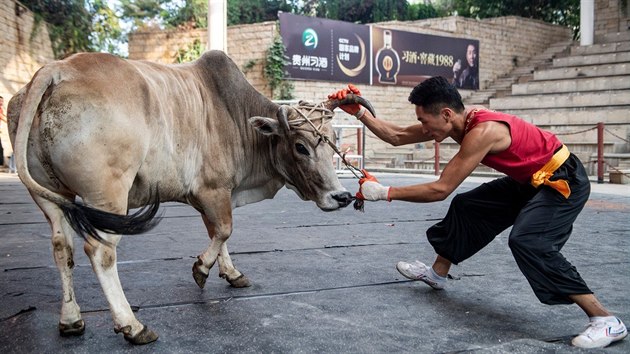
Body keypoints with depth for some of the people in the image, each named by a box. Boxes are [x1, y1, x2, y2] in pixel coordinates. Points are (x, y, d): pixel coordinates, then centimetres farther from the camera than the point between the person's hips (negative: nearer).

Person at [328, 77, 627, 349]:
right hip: (529, 180, 9)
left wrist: (383, 192, -28)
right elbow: (397, 136, -3)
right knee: (467, 208, 10)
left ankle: (606, 320, -14)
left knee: (526, 241, -25)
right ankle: (437, 274, 27)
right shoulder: (458, 119, -8)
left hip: (563, 181, -9)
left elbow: (440, 189, -32)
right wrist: (359, 112, -11)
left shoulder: (482, 131, -33)